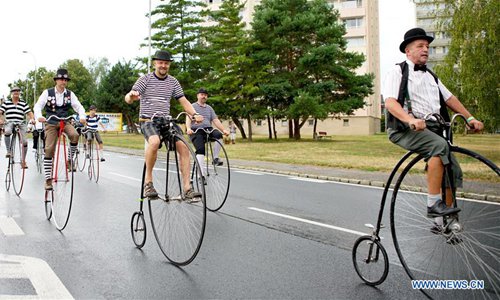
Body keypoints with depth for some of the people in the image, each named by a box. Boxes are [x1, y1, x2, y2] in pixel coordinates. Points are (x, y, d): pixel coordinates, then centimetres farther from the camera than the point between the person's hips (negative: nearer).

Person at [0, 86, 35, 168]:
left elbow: (29, 113, 10)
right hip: (9, 122, -1)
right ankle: (8, 151, -20)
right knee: (7, 132, -37)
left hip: (20, 123, 1)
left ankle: (23, 160, 6)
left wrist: (32, 119, -11)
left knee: (24, 141, -11)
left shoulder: (23, 103, 14)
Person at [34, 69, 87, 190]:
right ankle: (48, 179, -5)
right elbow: (38, 106, -9)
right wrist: (39, 116, -31)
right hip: (51, 123, -1)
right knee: (49, 149, -11)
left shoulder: (70, 94, 2)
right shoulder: (47, 92, -2)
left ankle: (70, 160, -9)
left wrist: (82, 117, -26)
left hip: (65, 122, 1)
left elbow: (79, 106, -5)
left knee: (74, 135, -31)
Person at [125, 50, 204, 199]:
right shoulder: (145, 79, -1)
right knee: (155, 141, -36)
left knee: (184, 148, -17)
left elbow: (183, 101, 7)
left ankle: (187, 188, -11)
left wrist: (194, 114, -12)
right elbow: (128, 98, -10)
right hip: (148, 121, -4)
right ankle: (148, 181, -20)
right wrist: (131, 96, -36)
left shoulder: (173, 81, 10)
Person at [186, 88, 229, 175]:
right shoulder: (193, 106, 10)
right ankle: (202, 174, -25)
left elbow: (215, 120, 14)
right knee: (200, 150, -24)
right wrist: (188, 128, -27)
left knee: (218, 135, -28)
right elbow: (188, 119, -6)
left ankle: (215, 158, -15)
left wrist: (224, 130, -2)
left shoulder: (209, 108, 24)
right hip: (196, 131, -3)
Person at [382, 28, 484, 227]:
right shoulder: (398, 72, 2)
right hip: (406, 129, -7)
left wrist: (470, 118, 13)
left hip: (432, 129, 7)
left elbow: (449, 98, 26)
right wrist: (410, 119, -31)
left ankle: (442, 222, 6)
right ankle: (433, 205, -30)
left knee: (454, 171, -4)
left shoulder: (430, 76, 27)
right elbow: (390, 102, -14)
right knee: (439, 145, -34)